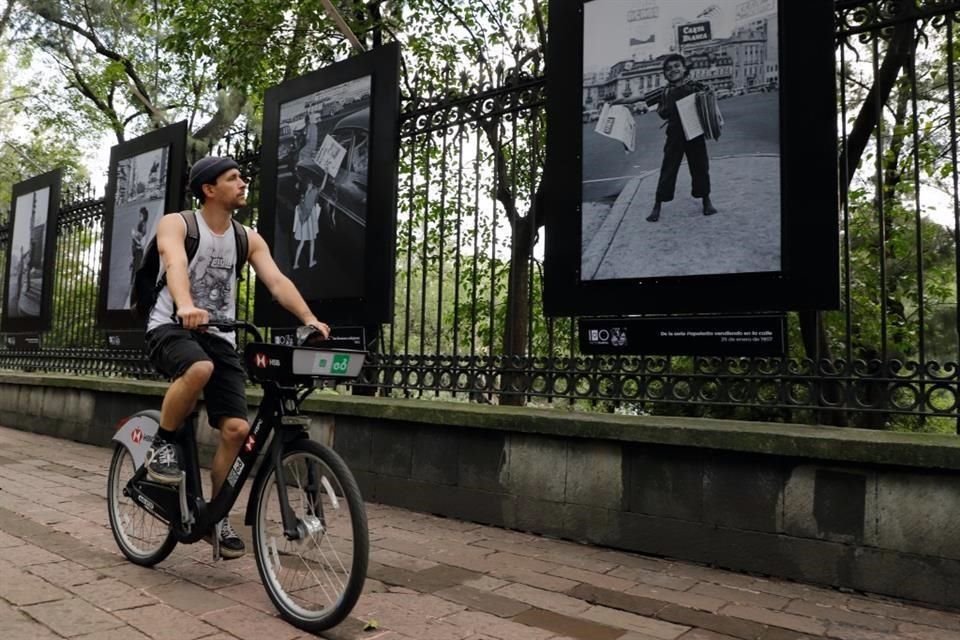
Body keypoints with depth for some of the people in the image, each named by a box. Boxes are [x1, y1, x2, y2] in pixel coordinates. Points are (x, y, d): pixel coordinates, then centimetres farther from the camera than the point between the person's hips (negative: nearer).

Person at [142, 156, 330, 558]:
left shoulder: (248, 239, 7)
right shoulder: (175, 224, -5)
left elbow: (277, 281, -7)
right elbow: (175, 264, -27)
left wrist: (309, 320, -24)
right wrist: (185, 306, -48)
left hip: (219, 336, 4)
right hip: (171, 327, -4)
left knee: (237, 429, -9)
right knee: (199, 369, -39)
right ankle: (162, 445, -12)